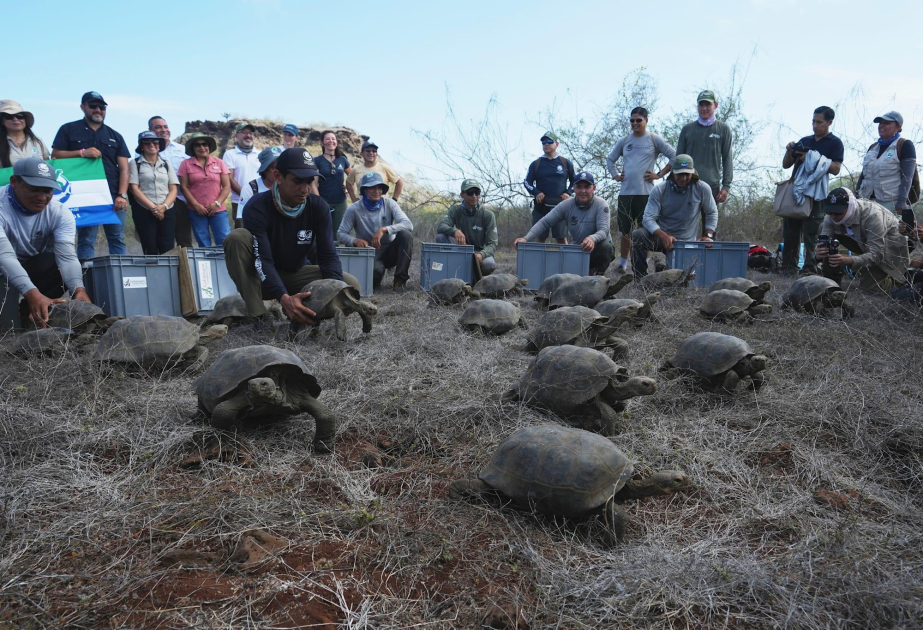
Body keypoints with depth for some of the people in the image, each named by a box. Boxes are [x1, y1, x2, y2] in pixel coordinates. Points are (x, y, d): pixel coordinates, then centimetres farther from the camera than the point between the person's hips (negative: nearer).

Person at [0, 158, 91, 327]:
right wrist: (32, 293, -56)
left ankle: (26, 313, -11)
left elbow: (67, 256, -28)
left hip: (36, 269, 4)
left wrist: (78, 289, -50)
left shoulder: (60, 213, -17)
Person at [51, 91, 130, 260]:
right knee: (85, 241, 0)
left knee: (118, 239, 1)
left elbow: (124, 168, 7)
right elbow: (55, 155, 3)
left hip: (113, 196, 2)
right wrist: (82, 153, -12)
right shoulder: (68, 130, 9)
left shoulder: (115, 136, 14)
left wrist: (122, 195, -6)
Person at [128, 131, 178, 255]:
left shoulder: (167, 164, 14)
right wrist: (153, 207, -13)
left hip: (167, 211, 2)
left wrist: (164, 206, -10)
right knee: (150, 251, -3)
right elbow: (134, 189, -3)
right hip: (144, 211, -2)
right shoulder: (134, 164, 5)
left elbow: (173, 189, 8)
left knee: (168, 250, -4)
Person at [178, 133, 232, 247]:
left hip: (218, 210, 0)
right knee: (203, 244, 5)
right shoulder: (186, 164, 5)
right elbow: (184, 187, 1)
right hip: (196, 211, 0)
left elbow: (227, 186, 3)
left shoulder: (219, 163, 7)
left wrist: (217, 203, -9)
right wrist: (196, 205, -9)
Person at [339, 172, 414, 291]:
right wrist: (355, 240, -27)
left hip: (389, 252, 2)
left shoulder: (389, 204, -5)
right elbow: (340, 233, -6)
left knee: (405, 234, -27)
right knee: (372, 281, -35)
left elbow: (408, 225, -18)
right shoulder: (354, 209, -8)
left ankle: (400, 278, -15)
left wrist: (384, 229, -32)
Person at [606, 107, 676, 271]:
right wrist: (615, 175, 10)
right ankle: (622, 265, 18)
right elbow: (610, 160, 25)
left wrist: (659, 174, -5)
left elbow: (674, 157, 0)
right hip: (625, 192, 4)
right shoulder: (624, 141, 14)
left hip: (645, 192, -4)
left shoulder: (654, 140, 2)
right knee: (625, 231, 10)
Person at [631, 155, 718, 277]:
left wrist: (708, 235, -6)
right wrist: (664, 236, -33)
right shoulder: (659, 190, -10)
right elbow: (648, 218, -17)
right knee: (637, 235, -32)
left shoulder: (702, 189, -7)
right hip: (661, 236, -1)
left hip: (686, 242, 1)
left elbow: (712, 213, 7)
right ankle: (641, 279, -19)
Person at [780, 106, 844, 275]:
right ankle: (789, 265, 5)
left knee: (811, 233, -8)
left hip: (816, 193, -5)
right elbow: (786, 165, 20)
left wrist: (813, 158, -15)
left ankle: (810, 267, -6)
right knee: (790, 230, 2)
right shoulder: (805, 141, 20)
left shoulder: (835, 143, 5)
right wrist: (789, 151, 1)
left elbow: (836, 168, -8)